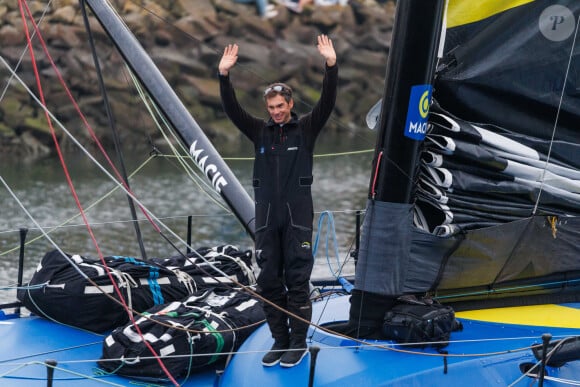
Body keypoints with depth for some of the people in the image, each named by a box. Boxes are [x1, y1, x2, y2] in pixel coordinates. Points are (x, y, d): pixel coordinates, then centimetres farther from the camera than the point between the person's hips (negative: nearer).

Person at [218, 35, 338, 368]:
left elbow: (328, 102, -11)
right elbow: (232, 109, -2)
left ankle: (299, 342, 4)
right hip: (266, 215, 3)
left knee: (297, 279, -2)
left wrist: (331, 66, -23)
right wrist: (225, 76, -14)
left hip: (298, 215, -3)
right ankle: (280, 340, 14)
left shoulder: (306, 128, 1)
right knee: (269, 280, 5)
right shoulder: (260, 131, 8)